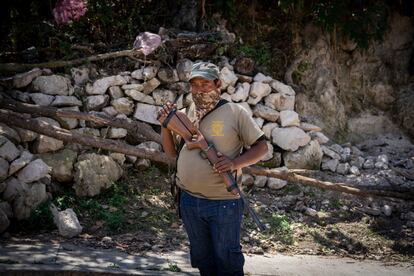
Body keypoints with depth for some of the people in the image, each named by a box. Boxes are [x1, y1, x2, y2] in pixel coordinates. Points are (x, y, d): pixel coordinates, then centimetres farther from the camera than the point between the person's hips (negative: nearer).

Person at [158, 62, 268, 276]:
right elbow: (171, 151, 15)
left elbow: (261, 147, -4)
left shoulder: (235, 112, -5)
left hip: (224, 203, -5)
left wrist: (236, 163, -20)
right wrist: (165, 124, -1)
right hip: (189, 202, 5)